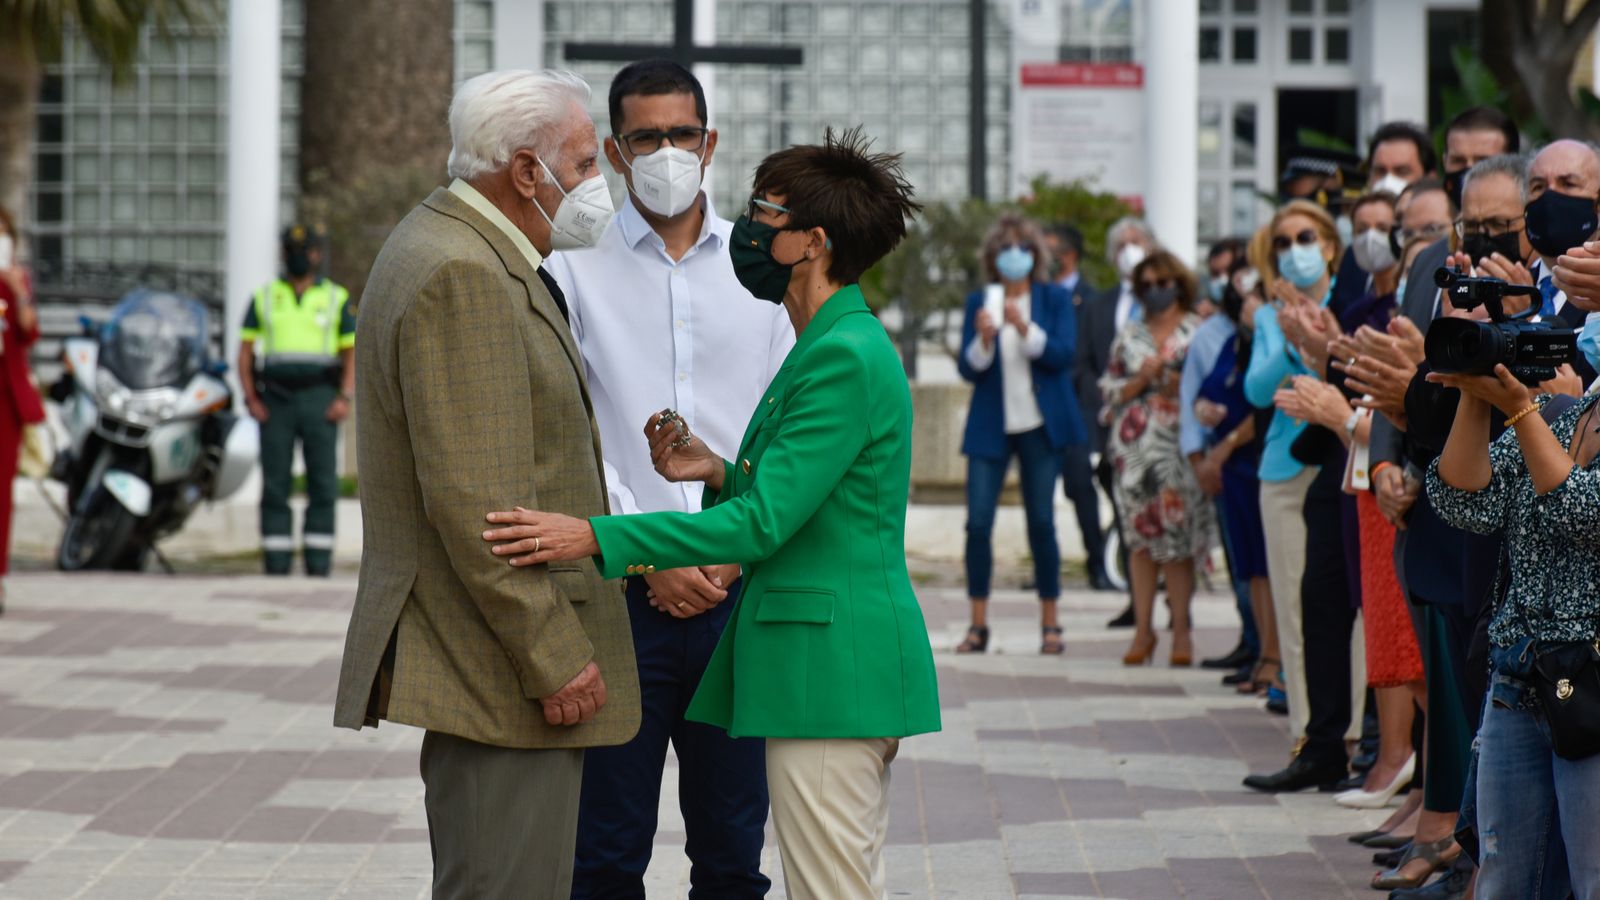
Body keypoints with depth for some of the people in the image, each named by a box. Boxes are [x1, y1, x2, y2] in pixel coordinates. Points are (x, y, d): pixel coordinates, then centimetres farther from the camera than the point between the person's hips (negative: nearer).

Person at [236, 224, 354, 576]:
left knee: (323, 483, -5)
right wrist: (251, 399, -2)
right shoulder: (264, 297, 10)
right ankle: (276, 566, -1)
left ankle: (318, 562, -3)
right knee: (274, 484, -2)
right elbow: (245, 351, 9)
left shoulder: (336, 299, 8)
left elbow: (352, 352, 6)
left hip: (320, 401, -1)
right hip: (275, 401, 1)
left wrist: (345, 398, -8)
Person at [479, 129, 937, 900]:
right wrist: (720, 473, 7)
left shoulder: (844, 357, -17)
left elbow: (762, 523, -22)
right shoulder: (836, 344, 16)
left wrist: (595, 538, -25)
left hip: (827, 664, -11)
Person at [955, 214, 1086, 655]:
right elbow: (968, 368, 1)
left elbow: (1063, 354, -10)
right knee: (978, 522, -6)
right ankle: (978, 625, 1)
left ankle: (1050, 624, 9)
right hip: (990, 425, 1)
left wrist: (1024, 327, -23)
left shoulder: (1055, 299, 3)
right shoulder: (979, 301, 6)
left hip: (1039, 424, -1)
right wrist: (983, 339, -19)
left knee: (1041, 522, 0)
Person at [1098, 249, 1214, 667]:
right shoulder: (1130, 335, 14)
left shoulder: (1198, 331, 6)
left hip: (1181, 443, -2)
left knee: (1178, 534, -5)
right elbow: (1110, 389, 12)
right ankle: (1143, 628, 5)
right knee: (1140, 534, 0)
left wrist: (1179, 384, -11)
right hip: (1136, 443, 2)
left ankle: (1181, 630, 2)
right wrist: (1142, 378, -5)